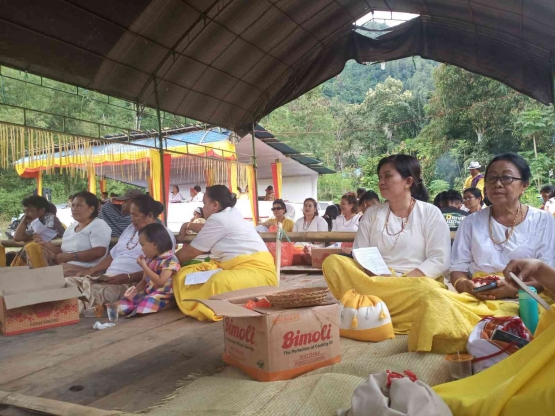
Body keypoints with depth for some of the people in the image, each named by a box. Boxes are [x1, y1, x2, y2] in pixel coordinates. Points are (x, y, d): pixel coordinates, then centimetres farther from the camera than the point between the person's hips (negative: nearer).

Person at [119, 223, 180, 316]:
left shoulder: (170, 260, -13)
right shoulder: (149, 259, 13)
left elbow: (160, 282, -21)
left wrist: (144, 266, -15)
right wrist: (135, 290, 0)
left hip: (161, 295, -8)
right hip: (146, 293, 8)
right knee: (123, 305, -5)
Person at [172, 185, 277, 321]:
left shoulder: (218, 219, -10)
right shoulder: (231, 215, 17)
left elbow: (191, 252, -1)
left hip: (257, 271, -10)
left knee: (219, 282, -43)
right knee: (185, 274, -1)